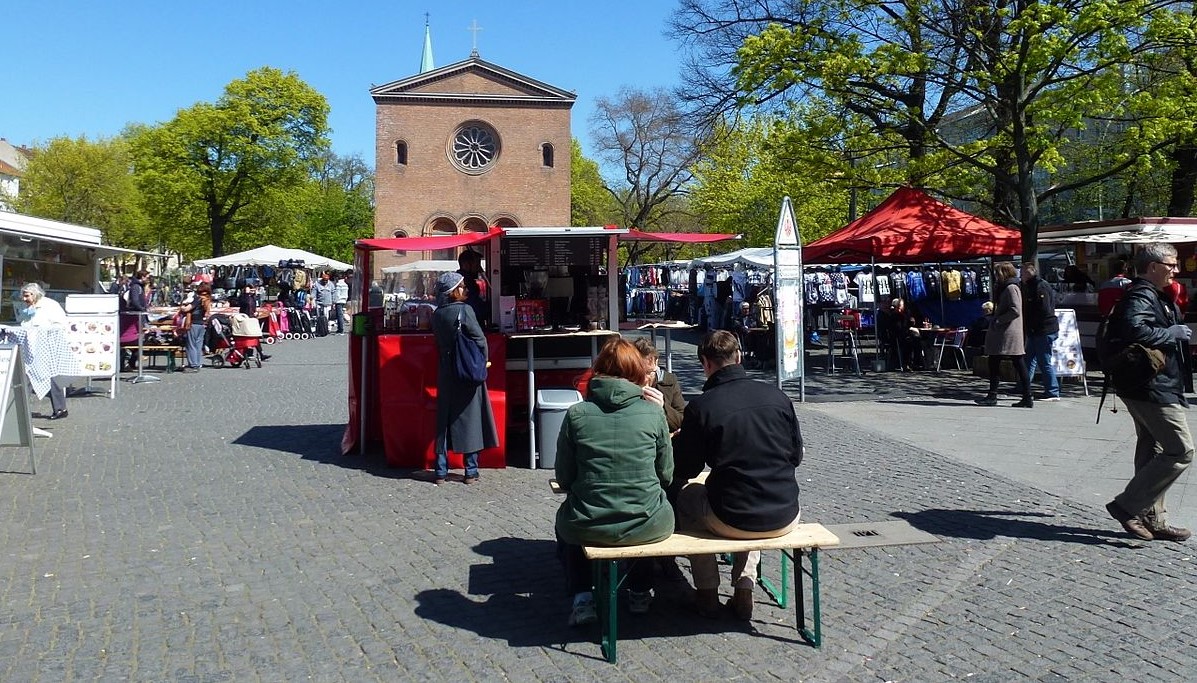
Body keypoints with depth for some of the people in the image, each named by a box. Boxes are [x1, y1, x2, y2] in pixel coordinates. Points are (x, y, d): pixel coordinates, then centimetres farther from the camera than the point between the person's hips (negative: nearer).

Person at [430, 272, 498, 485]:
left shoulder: (437, 314, 5)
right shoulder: (464, 310, -13)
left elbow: (439, 341, 12)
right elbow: (480, 339, -14)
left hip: (445, 373, 5)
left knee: (444, 419, 10)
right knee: (470, 418, 4)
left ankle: (441, 471, 12)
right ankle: (471, 471, 8)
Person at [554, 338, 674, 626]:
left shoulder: (576, 414, -5)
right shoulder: (653, 413, -4)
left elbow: (564, 478, 1)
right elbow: (666, 475, 4)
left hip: (589, 528, 0)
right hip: (647, 528, 0)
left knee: (565, 517, 36)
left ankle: (582, 598, 23)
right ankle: (640, 594, 38)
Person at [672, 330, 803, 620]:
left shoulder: (700, 407, -11)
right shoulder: (777, 396, -2)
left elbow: (682, 472, 0)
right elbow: (796, 456, 10)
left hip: (732, 521, -3)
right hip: (785, 519, 4)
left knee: (686, 493, 27)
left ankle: (707, 593, 28)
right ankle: (744, 588, 28)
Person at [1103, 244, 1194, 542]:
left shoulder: (1153, 296, 18)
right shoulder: (1140, 297, -15)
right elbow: (1137, 331, -34)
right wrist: (1175, 332, -20)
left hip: (1150, 389, 11)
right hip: (1153, 388, -11)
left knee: (1152, 452, 14)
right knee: (1181, 450, -10)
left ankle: (1152, 520, 22)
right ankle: (1127, 505, -6)